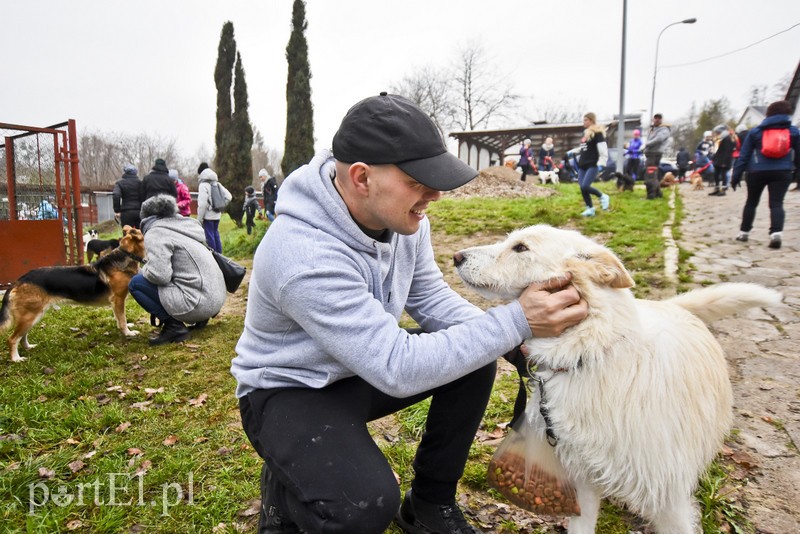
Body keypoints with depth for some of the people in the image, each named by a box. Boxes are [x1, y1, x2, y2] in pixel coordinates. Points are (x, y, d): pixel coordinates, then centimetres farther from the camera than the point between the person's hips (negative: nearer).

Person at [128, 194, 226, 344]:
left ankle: (173, 325, -2)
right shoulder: (182, 224, 17)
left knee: (136, 283, 1)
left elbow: (159, 275, -19)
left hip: (199, 303, -9)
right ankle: (200, 317, 18)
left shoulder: (155, 233, -7)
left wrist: (143, 270, 2)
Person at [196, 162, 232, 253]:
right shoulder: (217, 183, 10)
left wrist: (199, 218, -12)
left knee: (210, 236, -2)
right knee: (216, 234, 15)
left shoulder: (203, 184, -12)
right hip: (217, 214, 7)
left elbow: (202, 203, -17)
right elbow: (228, 196, 10)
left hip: (208, 215, -7)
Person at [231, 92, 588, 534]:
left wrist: (511, 336, -19)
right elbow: (398, 369, -35)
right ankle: (284, 487, 7)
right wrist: (516, 321, -34)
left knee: (475, 357, -8)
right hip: (290, 390, -7)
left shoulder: (402, 216, -11)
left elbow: (432, 299, -2)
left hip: (366, 368, 7)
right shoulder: (303, 255, -35)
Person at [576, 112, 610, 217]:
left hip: (592, 165, -8)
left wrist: (601, 164, -15)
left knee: (585, 187, -20)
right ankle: (590, 209, 10)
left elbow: (603, 150, -12)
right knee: (582, 188, 0)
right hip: (582, 166, 8)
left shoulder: (597, 133, -8)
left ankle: (602, 196, 5)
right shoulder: (585, 133, 18)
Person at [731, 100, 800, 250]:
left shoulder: (755, 131, 6)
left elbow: (743, 155, 3)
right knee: (776, 204, -4)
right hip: (782, 172, 0)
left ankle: (744, 232, 21)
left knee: (751, 202, 15)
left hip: (757, 171, 0)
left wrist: (736, 175, 4)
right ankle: (776, 232, -25)